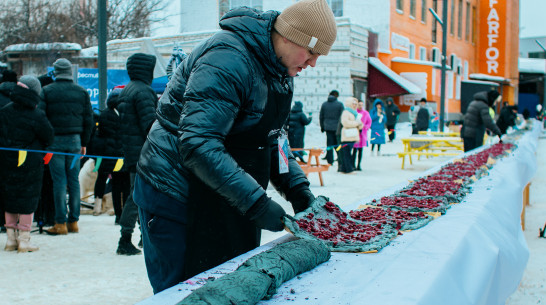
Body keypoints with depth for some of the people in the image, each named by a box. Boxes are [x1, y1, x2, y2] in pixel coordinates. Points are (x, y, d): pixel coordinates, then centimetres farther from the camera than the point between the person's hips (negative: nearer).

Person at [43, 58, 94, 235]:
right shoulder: (82, 92, 5)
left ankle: (61, 223, 0)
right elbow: (89, 120, 6)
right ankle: (73, 222, 11)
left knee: (59, 182, -1)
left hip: (55, 141, -3)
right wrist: (84, 143, 13)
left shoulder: (46, 91, -4)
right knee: (74, 180, 8)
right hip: (74, 141, 3)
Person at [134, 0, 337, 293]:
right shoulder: (228, 60, -26)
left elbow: (272, 137, 17)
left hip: (223, 199, 9)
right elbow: (198, 145, -33)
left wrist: (297, 187, 2)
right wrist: (255, 202, -32)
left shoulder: (280, 71, 6)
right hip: (176, 199, -9)